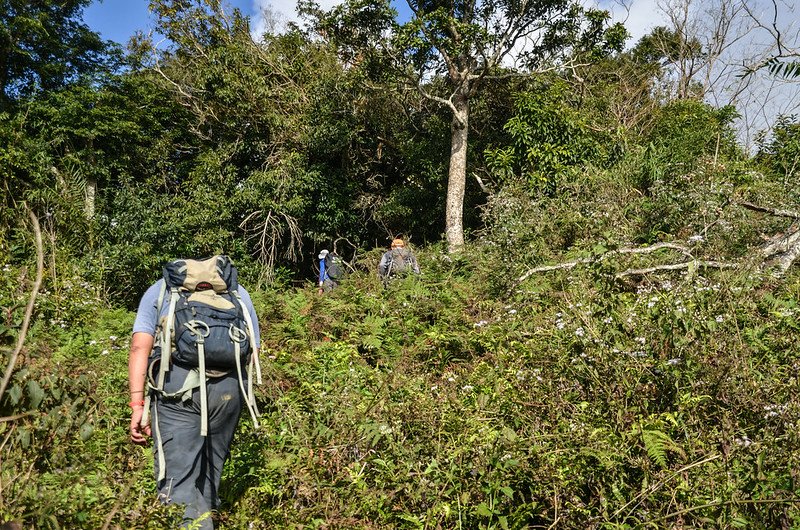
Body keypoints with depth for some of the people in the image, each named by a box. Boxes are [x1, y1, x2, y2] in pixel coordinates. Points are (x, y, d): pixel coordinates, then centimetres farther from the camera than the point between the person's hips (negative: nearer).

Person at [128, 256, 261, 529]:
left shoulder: (160, 289, 21)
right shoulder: (239, 293, 27)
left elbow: (140, 346, 5)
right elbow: (253, 353, 17)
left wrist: (137, 405, 0)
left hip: (177, 385, -2)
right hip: (229, 389, 3)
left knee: (177, 476, 0)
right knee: (212, 465, 18)